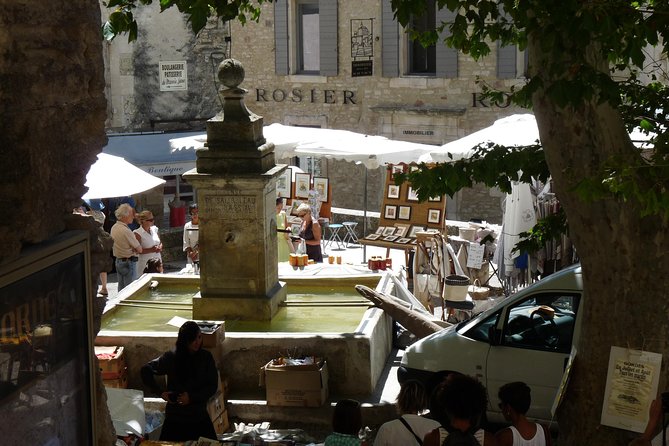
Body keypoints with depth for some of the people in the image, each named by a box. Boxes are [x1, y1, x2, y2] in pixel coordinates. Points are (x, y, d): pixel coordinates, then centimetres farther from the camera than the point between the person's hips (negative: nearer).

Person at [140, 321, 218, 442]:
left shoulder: (206, 357, -6)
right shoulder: (171, 358, -8)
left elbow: (212, 386, -5)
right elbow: (145, 370, 2)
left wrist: (192, 397, -17)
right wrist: (160, 392, -6)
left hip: (199, 417, 1)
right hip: (174, 418, -1)